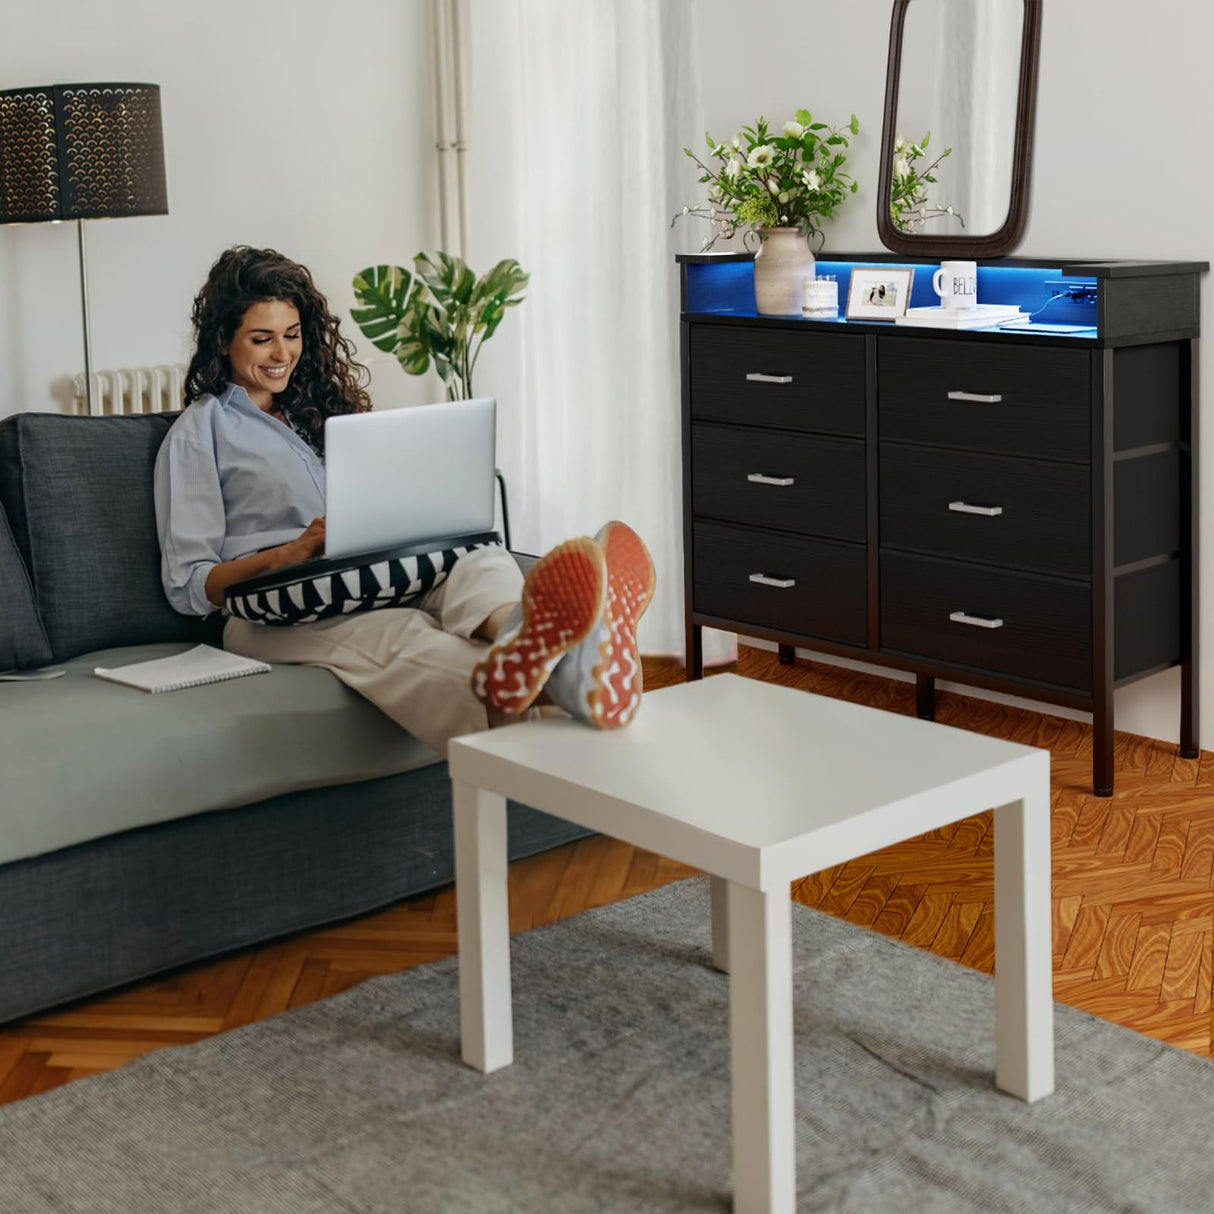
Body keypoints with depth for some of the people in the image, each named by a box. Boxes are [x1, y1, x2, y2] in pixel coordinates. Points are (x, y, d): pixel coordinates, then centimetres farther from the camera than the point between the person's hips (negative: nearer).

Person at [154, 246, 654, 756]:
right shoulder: (200, 431, 13)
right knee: (396, 634, -41)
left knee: (480, 561, -33)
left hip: (377, 581, 5)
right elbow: (187, 586, 4)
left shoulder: (319, 407, 30)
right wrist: (290, 552, -13)